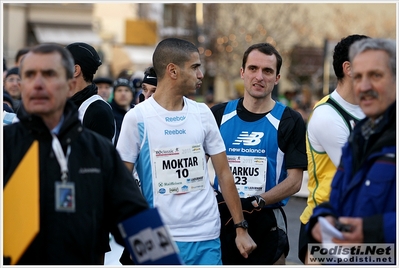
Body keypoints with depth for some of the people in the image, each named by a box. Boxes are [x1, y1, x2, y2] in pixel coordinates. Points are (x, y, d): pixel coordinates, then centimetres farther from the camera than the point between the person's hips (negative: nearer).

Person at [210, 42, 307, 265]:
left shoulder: (290, 121, -2)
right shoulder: (219, 115, 5)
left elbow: (294, 181, -6)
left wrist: (257, 202, -18)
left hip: (267, 224, -2)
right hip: (222, 220, 2)